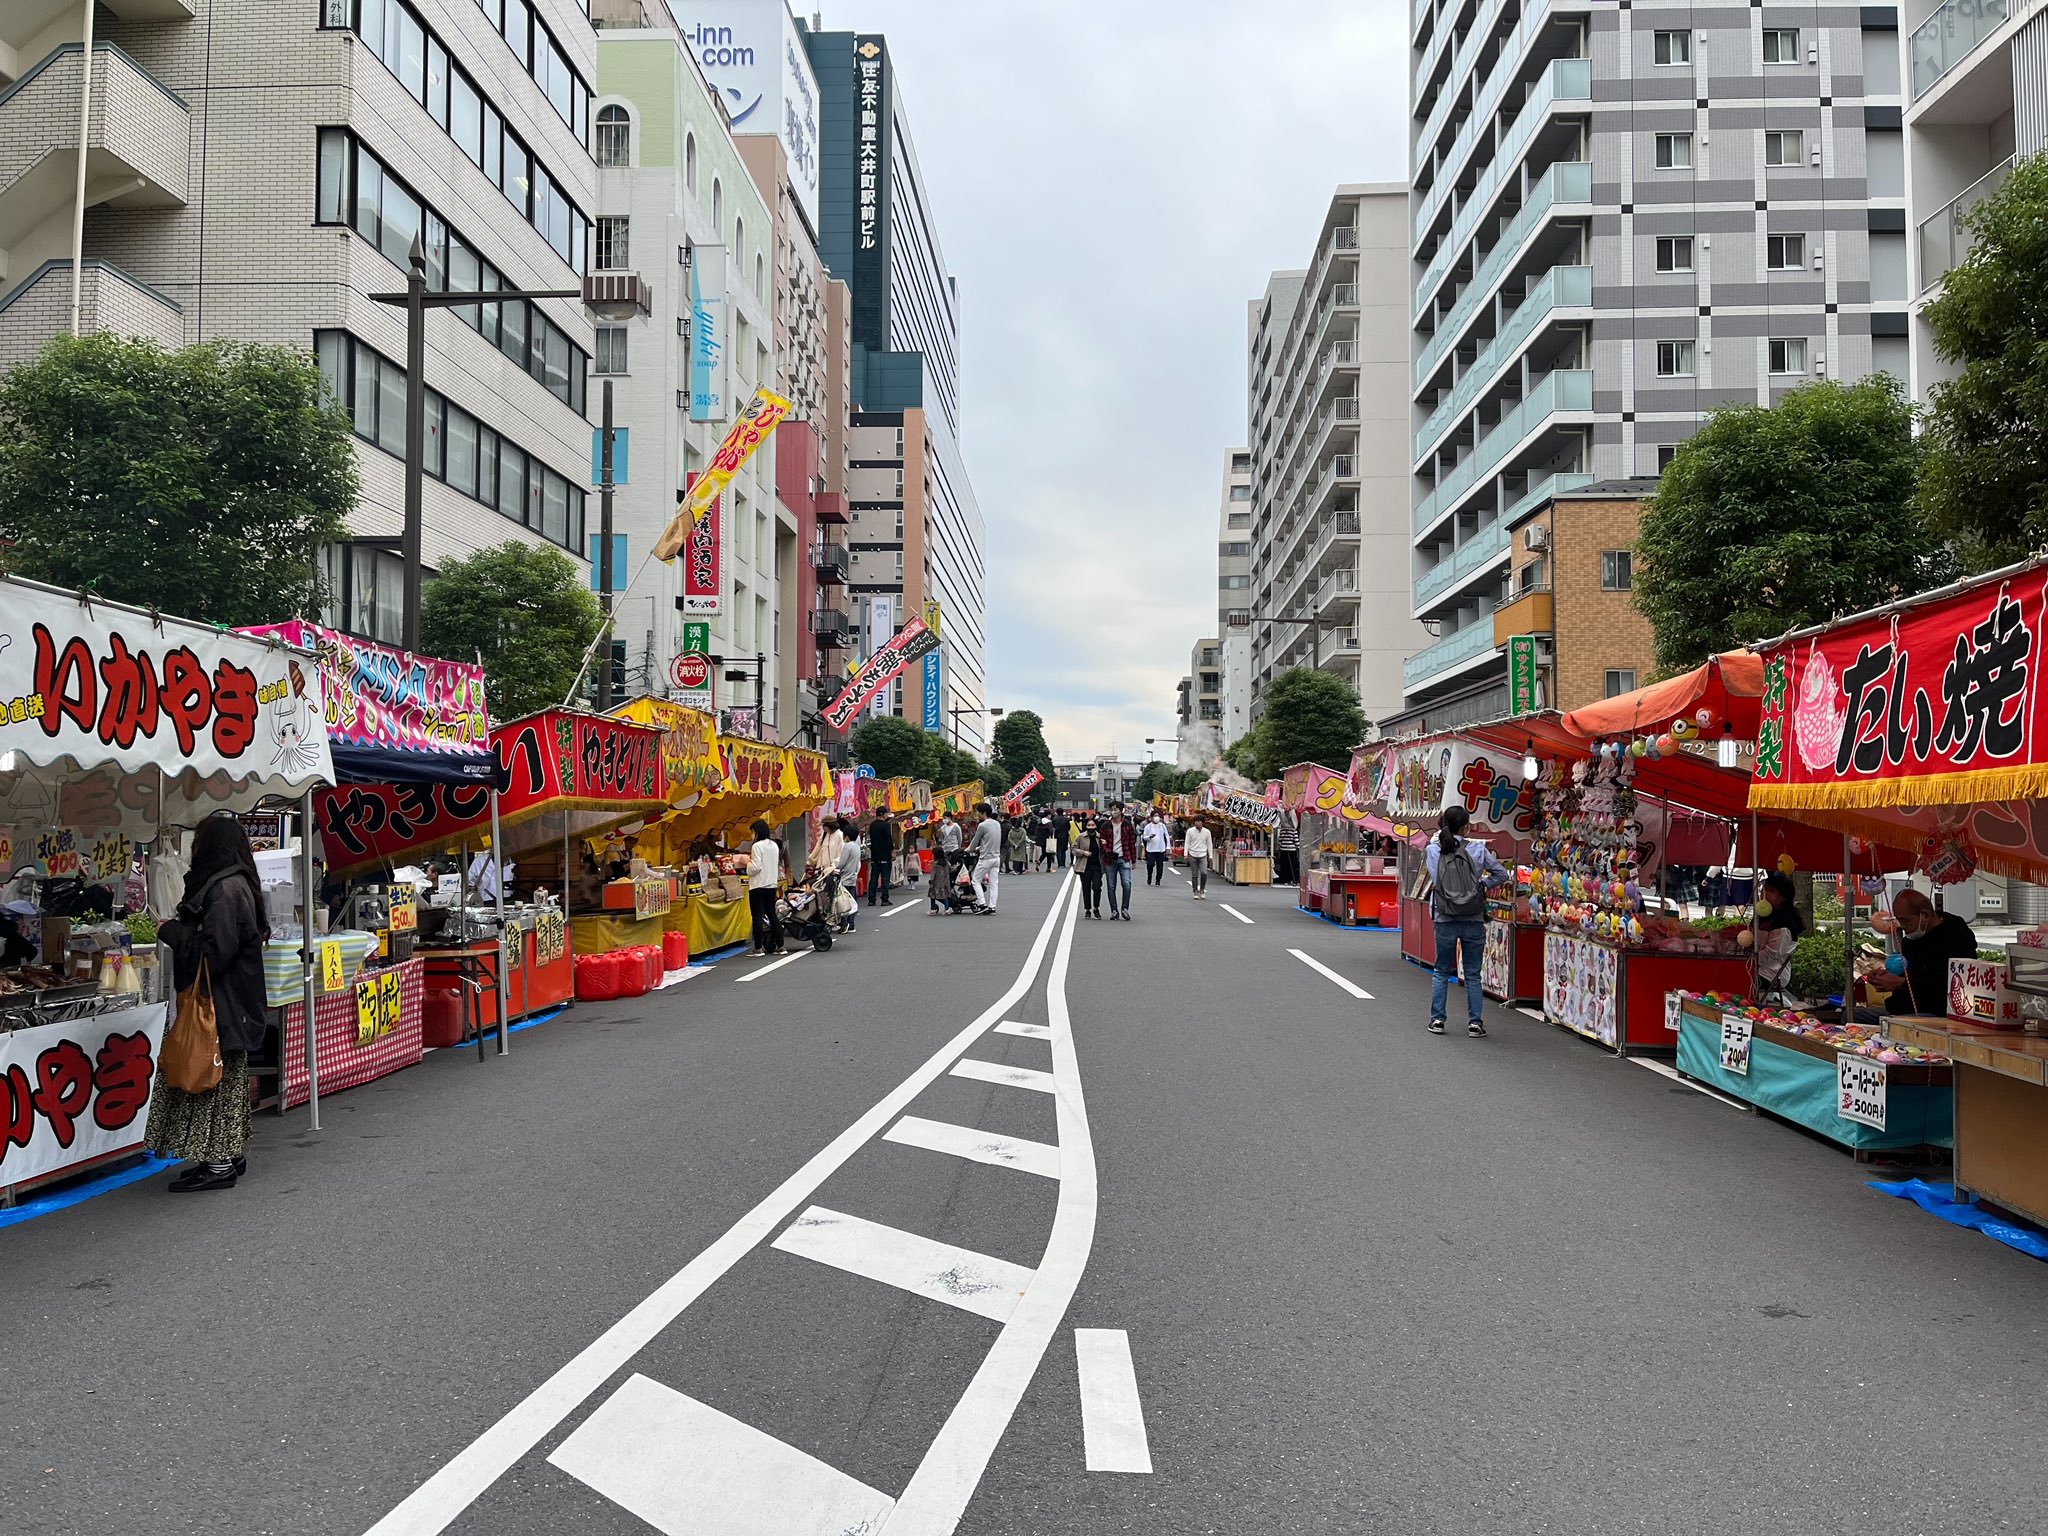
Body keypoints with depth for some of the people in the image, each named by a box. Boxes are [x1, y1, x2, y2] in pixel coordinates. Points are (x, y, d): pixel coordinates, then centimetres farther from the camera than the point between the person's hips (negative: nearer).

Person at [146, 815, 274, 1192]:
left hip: (222, 1002, -10)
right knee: (226, 1077, 15)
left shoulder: (225, 890, -19)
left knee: (215, 1078, -3)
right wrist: (178, 928, 13)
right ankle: (232, 1154, 24)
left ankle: (219, 1164, 3)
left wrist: (171, 930, -11)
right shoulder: (236, 884, 12)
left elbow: (212, 952, -23)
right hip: (233, 1001, 10)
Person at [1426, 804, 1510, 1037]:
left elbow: (1434, 879, 1)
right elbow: (1502, 874, 1)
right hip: (1473, 921, -1)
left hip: (1445, 920, 1)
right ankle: (1475, 1022, 10)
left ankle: (1437, 1019, 13)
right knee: (1473, 974, 9)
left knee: (1441, 972, 14)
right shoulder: (1477, 849, -6)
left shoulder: (1433, 850, -6)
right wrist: (1481, 883, 9)